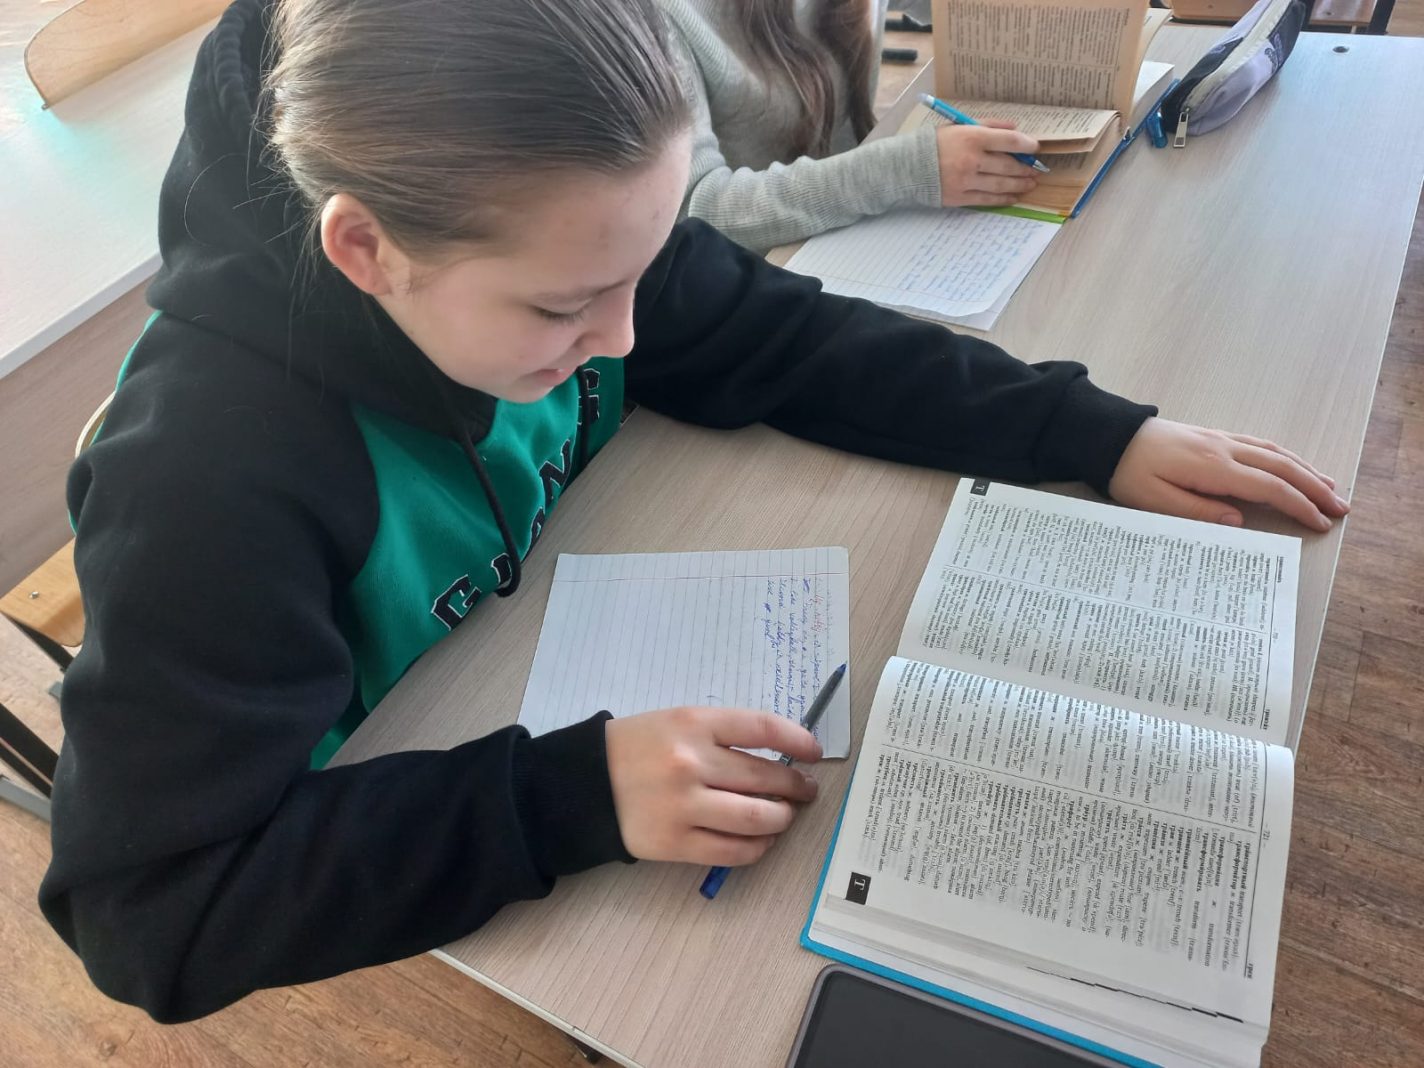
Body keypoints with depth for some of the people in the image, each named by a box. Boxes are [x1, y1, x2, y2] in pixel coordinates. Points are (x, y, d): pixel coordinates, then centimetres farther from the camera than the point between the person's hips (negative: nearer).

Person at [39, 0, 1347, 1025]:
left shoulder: (539, 234, -20)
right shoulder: (212, 472, -35)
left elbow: (780, 339, -11)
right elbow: (149, 908, -30)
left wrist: (1098, 431, -15)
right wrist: (567, 798, -42)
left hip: (588, 700, 5)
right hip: (400, 907, -4)